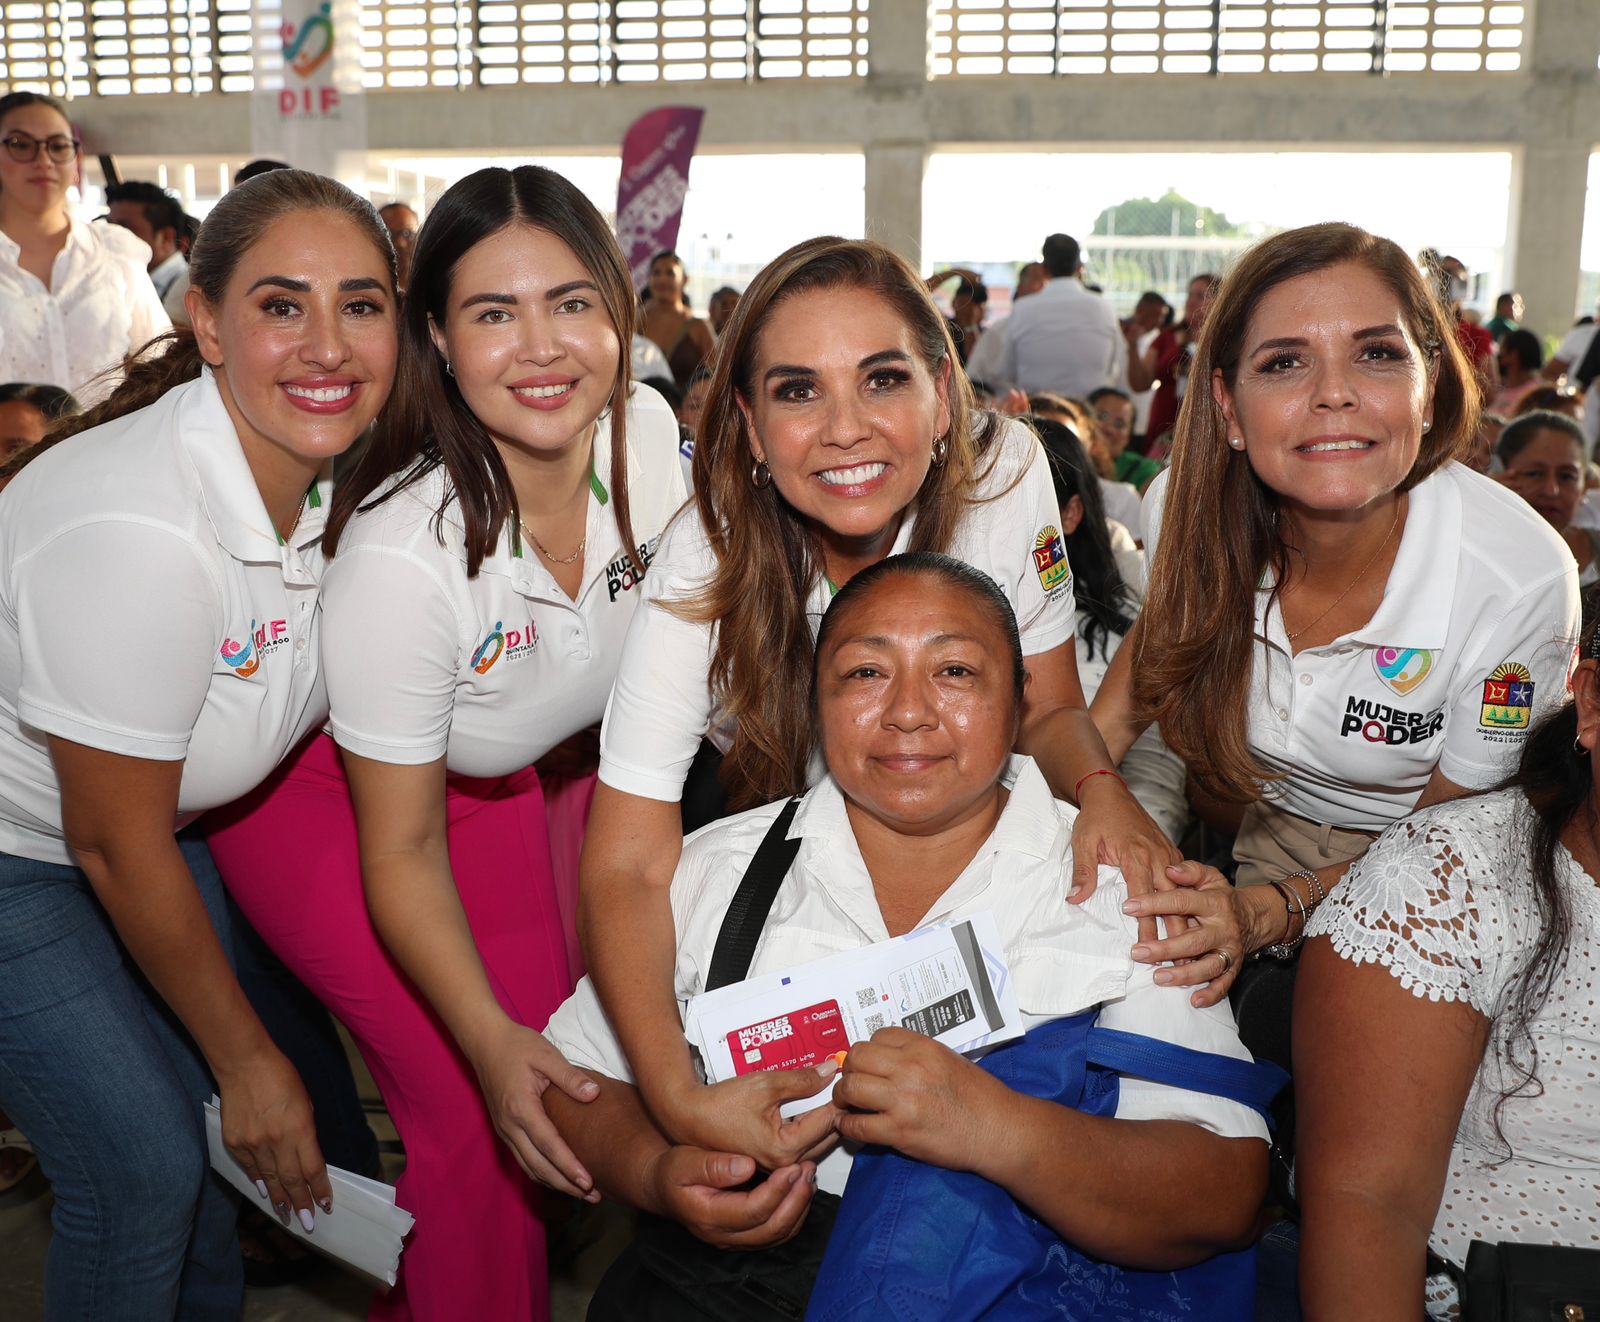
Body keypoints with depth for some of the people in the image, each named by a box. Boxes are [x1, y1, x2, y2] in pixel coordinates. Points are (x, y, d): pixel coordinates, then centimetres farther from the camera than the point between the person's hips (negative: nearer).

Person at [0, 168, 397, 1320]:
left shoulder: (317, 473, -12)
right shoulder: (134, 533, -35)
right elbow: (116, 848, -24)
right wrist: (248, 1061, -11)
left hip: (150, 813, 7)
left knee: (222, 1122, 12)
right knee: (144, 1166, -6)